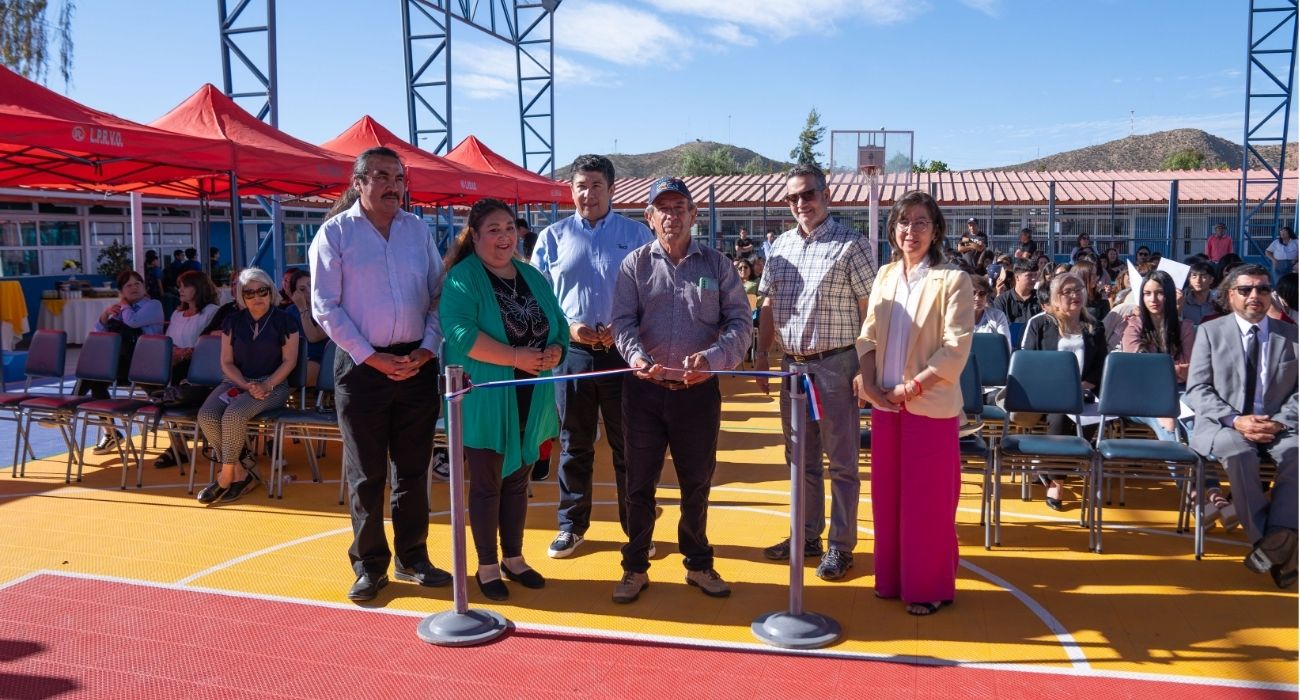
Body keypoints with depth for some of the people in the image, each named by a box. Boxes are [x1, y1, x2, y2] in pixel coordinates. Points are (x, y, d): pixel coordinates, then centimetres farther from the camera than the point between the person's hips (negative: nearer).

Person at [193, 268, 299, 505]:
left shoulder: (284, 321, 1)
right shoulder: (233, 322, 12)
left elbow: (289, 360, -2)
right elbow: (227, 362, 9)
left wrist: (265, 386, -15)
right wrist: (246, 385, -9)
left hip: (272, 384, -4)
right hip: (236, 382, 4)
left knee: (233, 415, -32)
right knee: (206, 416, -25)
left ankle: (227, 475, -14)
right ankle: (241, 472, -16)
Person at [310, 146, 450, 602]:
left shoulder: (418, 229, 9)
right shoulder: (335, 233, -2)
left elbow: (438, 295, 9)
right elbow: (326, 308, -6)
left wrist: (426, 350, -5)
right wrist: (374, 358, -11)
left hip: (417, 364, 3)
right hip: (362, 367, -3)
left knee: (413, 469, 10)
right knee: (366, 473, 5)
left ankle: (413, 557, 24)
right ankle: (369, 565, 17)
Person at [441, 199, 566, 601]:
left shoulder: (533, 278, 11)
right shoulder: (463, 278, -10)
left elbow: (559, 325, 11)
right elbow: (459, 332, -24)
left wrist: (555, 350, -11)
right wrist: (515, 357, -24)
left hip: (530, 402, 6)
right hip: (486, 401, -6)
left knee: (517, 481, 16)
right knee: (487, 484, 5)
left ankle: (514, 559, 30)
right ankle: (487, 567, 19)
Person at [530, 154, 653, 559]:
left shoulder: (636, 234, 3)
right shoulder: (553, 237, 6)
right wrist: (567, 327, -10)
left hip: (623, 351, -1)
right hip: (573, 351, 1)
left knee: (629, 444, 6)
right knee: (574, 444, 11)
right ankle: (572, 525, 25)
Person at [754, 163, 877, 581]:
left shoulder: (851, 245, -7)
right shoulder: (781, 246, 10)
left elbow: (869, 310, -9)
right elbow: (768, 305, 16)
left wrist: (866, 368, -13)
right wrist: (762, 354, 9)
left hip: (835, 364, -6)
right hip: (792, 364, 6)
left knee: (841, 462, 3)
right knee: (801, 459, 15)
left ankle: (841, 546, 14)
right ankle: (807, 536, 28)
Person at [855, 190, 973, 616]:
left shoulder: (953, 280, -10)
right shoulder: (885, 275, 8)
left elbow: (955, 351, -15)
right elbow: (868, 335, 9)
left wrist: (910, 390, -16)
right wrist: (869, 382, -6)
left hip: (930, 407, -5)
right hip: (885, 405, 6)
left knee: (928, 501, 4)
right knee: (887, 495, 13)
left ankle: (929, 588, 19)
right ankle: (892, 578, 28)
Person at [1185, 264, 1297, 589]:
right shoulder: (1210, 331, 5)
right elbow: (1197, 390, -2)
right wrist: (1235, 420, -17)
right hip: (1223, 424, -2)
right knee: (1241, 453, -36)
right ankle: (1273, 546, -25)